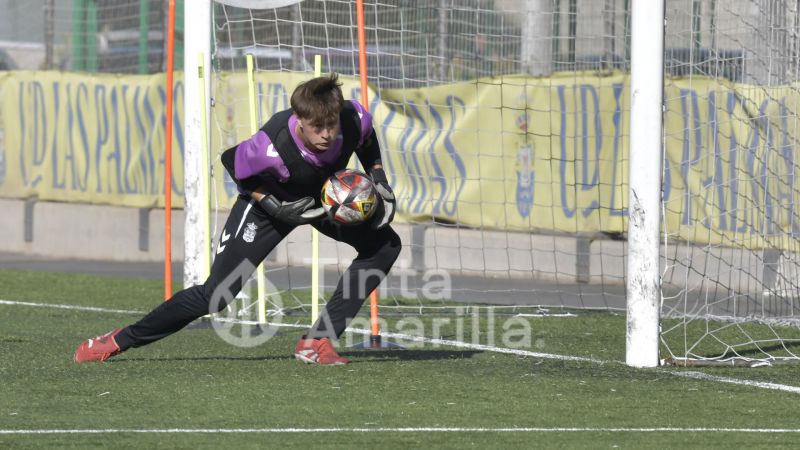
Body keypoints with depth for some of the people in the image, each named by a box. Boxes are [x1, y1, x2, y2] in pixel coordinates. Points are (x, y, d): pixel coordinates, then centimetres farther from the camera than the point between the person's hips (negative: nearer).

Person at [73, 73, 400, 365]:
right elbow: (232, 162, -20)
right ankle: (122, 340, 5)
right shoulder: (272, 148, -42)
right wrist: (274, 207, -26)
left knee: (385, 245, -13)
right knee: (216, 295, -11)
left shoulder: (355, 119, -31)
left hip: (324, 196, 5)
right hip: (268, 200, -5)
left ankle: (317, 342, -9)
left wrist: (378, 179, -13)